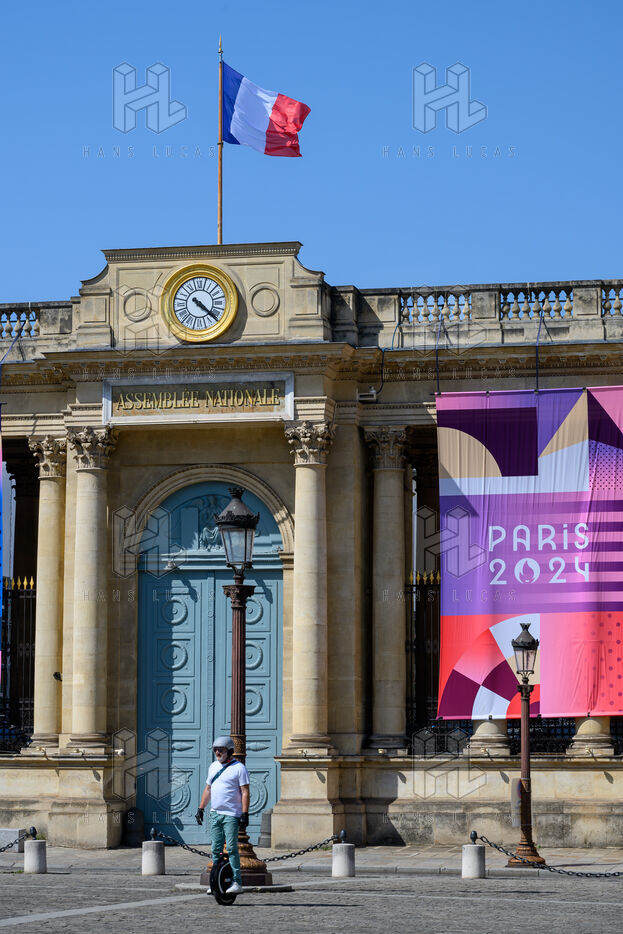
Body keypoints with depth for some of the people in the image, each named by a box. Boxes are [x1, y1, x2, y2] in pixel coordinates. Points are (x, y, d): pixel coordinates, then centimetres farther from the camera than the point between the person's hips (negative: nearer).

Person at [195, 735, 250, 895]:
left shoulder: (238, 768, -5)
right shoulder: (213, 766, 15)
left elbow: (245, 792, -9)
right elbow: (208, 789, 23)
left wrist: (245, 814, -16)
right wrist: (200, 809, 18)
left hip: (231, 815, -7)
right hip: (215, 814, 7)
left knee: (232, 848, -12)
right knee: (216, 849, 6)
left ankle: (237, 882, -10)